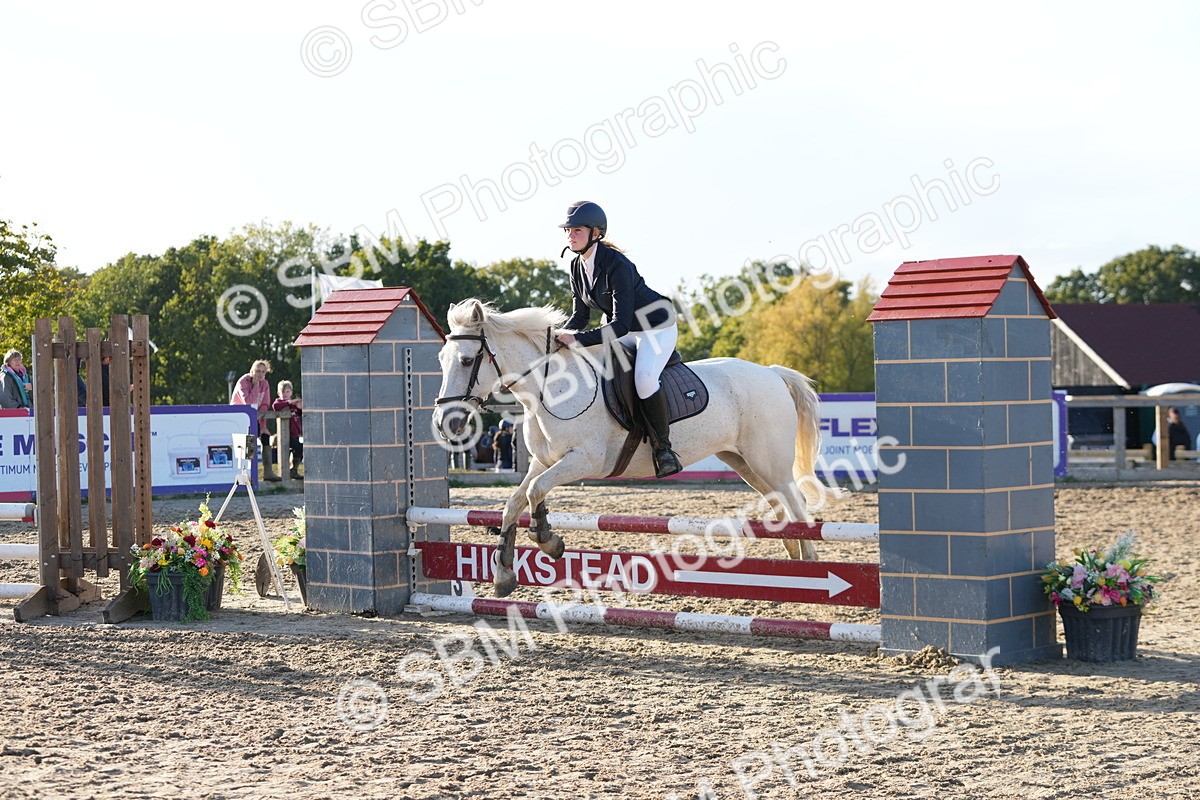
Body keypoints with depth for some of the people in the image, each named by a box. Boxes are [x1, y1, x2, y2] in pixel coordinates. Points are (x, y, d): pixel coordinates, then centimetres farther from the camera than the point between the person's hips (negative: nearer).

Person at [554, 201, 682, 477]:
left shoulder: (616, 265, -29)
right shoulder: (577, 266, -3)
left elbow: (621, 324, -33)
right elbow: (580, 316, 5)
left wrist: (578, 340, -39)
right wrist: (559, 338, -13)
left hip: (656, 327, -9)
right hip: (624, 330, 9)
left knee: (643, 378, -32)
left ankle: (664, 447, -18)